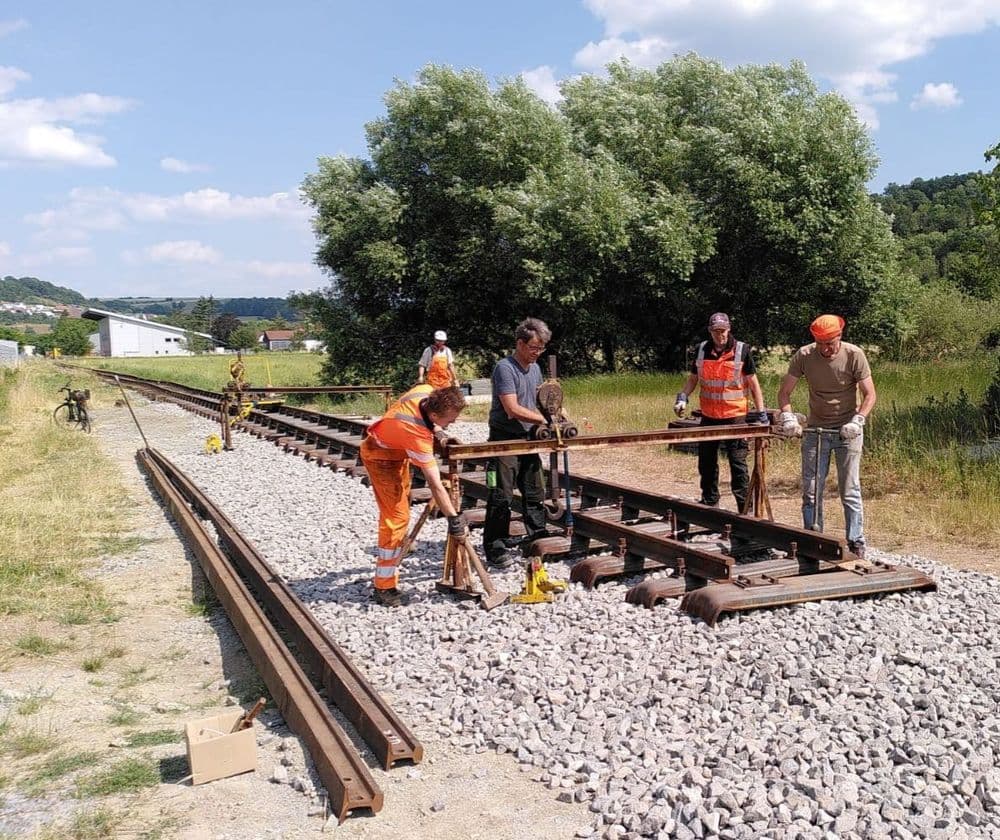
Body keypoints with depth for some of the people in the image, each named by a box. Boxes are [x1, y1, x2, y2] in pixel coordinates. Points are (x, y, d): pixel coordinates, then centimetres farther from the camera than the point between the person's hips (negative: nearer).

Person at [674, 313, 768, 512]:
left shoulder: (742, 351, -4)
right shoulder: (701, 350, 6)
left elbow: (753, 383, -1)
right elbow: (692, 379, 16)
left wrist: (761, 413, -4)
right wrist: (683, 397, 0)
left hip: (735, 416, -4)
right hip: (708, 417, 4)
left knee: (738, 463, -5)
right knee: (706, 463, 12)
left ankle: (745, 508, 0)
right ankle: (709, 503, 26)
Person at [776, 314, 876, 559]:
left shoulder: (854, 355, -11)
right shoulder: (804, 356, -7)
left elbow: (869, 394, -8)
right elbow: (784, 391, -1)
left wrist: (858, 421, -22)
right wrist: (787, 416, -18)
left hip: (847, 430, -2)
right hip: (815, 430, 2)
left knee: (850, 490, -1)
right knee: (810, 490, 2)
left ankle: (856, 544, 8)